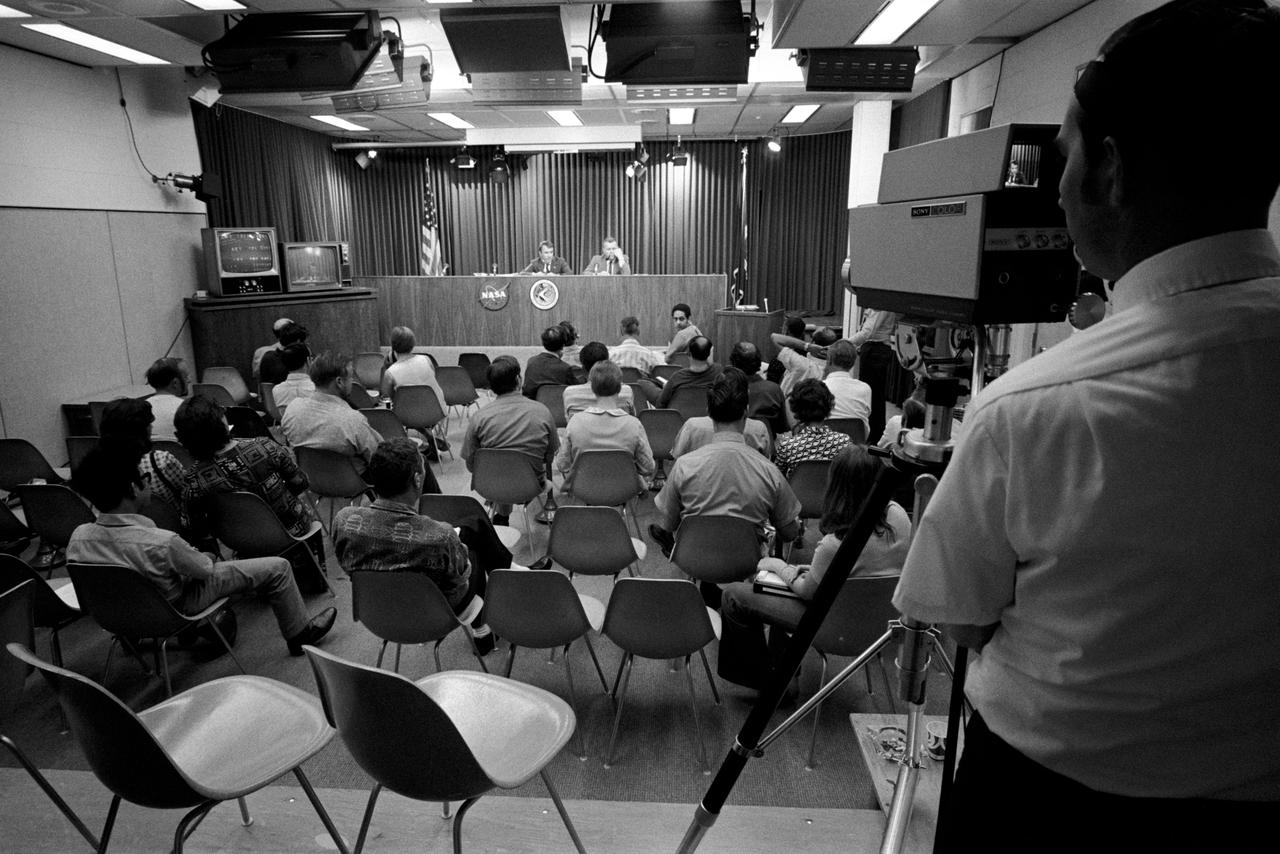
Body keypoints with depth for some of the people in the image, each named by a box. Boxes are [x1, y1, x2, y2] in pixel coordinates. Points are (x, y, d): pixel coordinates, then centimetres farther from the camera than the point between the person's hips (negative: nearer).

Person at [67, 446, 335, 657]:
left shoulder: (78, 537, -19)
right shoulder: (160, 543, -38)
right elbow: (205, 569, -20)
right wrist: (209, 558, 3)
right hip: (176, 608, -7)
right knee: (277, 568, 0)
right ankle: (299, 635, 23)